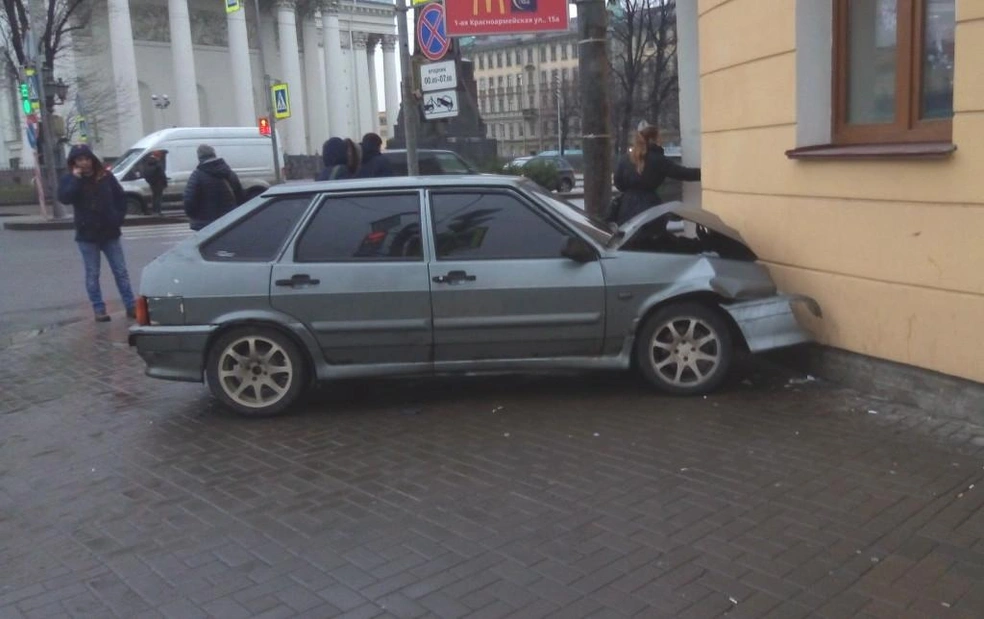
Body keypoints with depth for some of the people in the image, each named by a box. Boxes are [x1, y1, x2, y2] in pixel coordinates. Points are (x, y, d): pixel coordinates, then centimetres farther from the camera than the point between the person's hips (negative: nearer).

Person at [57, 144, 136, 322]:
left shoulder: (106, 176, 1)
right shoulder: (69, 180, -2)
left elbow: (121, 197, 9)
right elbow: (64, 198, -20)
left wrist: (118, 218, -1)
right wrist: (76, 179, -22)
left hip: (109, 232, 1)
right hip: (87, 235, -1)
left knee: (121, 271, 5)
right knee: (92, 274, 4)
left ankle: (131, 306, 11)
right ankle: (99, 309, 10)